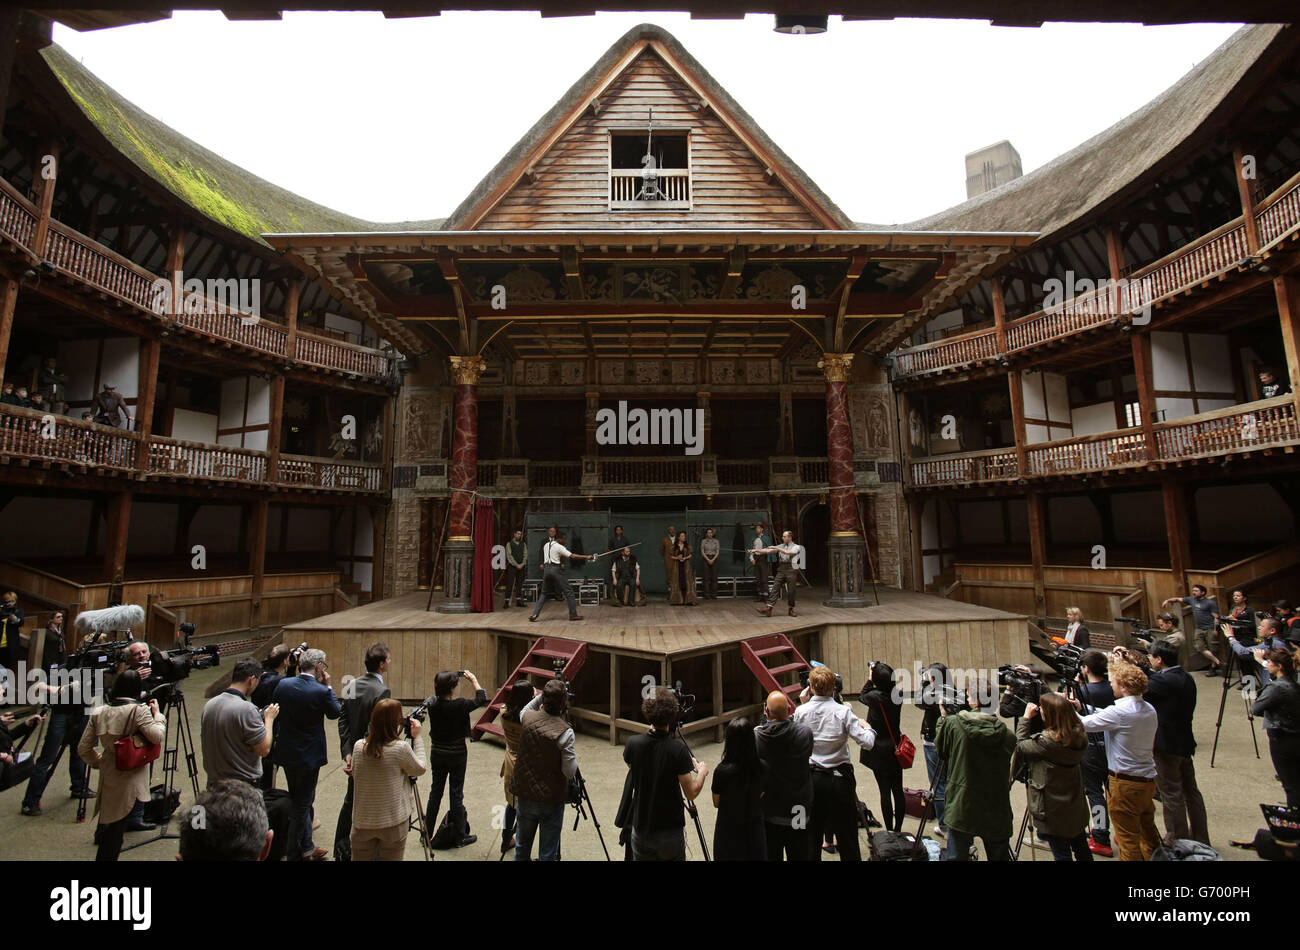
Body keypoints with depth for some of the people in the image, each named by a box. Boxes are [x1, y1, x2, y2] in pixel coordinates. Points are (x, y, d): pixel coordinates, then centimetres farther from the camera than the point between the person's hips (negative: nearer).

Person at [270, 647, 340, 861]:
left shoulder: (283, 684, -7)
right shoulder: (320, 691, -22)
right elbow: (335, 713, -5)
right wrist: (328, 685, -3)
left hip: (287, 753, 7)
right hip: (309, 755, -7)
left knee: (302, 802, 21)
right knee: (302, 804, 10)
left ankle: (306, 848, 34)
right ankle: (293, 853, 22)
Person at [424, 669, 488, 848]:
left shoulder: (432, 705, -11)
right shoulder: (458, 706, -24)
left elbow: (439, 698, 12)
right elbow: (481, 700, -12)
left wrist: (450, 679, 7)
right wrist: (473, 680, -5)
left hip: (437, 754, 4)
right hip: (456, 755, -4)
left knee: (435, 792, 18)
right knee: (456, 794, 7)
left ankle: (426, 833, 29)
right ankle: (460, 836, 18)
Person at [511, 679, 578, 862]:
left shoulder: (528, 717, -10)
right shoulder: (565, 732, -24)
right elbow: (570, 772, -19)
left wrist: (542, 696, 13)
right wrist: (574, 758, 0)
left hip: (525, 795, 5)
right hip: (552, 800, -4)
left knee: (522, 846, 23)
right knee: (548, 853, 11)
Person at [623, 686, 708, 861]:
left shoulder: (633, 744, -12)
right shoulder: (678, 749, -21)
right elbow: (691, 793, -15)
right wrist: (702, 771, 4)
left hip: (640, 828, 2)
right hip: (671, 831, -2)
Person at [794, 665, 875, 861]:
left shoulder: (801, 712, -7)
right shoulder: (842, 711, -13)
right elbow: (867, 743, -16)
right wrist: (867, 727, 6)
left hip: (811, 777, 2)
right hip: (839, 778, -2)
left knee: (812, 835, 15)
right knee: (847, 836, 12)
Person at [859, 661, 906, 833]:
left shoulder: (875, 696, -21)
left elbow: (862, 697, 1)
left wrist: (869, 679, 4)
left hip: (880, 751, -5)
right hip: (896, 748, 5)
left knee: (885, 791, 3)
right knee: (898, 790, 12)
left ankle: (889, 830, 10)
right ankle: (898, 829, 22)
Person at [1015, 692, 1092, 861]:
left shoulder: (1046, 742, -29)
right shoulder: (1079, 735, -10)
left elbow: (1020, 745, -14)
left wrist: (1026, 718, -8)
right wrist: (1064, 705, 0)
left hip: (1054, 811, -7)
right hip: (1076, 808, 7)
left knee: (1062, 854, 9)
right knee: (1082, 850, 24)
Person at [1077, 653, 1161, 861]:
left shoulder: (1120, 712, -23)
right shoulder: (1150, 709, 3)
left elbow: (1085, 724, -19)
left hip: (1125, 783, -8)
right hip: (1148, 780, 8)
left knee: (1128, 840, 5)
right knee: (1148, 833, 24)